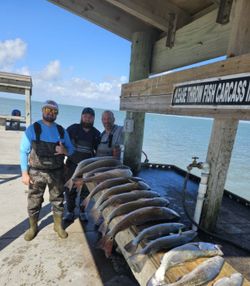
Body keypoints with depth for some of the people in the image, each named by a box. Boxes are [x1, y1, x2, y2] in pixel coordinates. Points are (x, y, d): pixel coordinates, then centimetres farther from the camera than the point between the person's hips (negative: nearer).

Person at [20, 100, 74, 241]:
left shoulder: (62, 131, 3)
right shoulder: (33, 128, -5)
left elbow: (72, 150, 7)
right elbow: (24, 151, -5)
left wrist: (64, 151, -16)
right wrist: (25, 173, -9)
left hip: (57, 172, 2)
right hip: (37, 172, -2)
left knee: (58, 200, 14)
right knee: (34, 202, 11)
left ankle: (58, 225, 33)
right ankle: (33, 227, 34)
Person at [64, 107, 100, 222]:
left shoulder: (96, 133, 2)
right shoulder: (73, 128, -4)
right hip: (72, 165, -1)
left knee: (85, 190, 11)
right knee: (70, 189, 8)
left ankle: (82, 211, 31)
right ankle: (70, 211, 29)